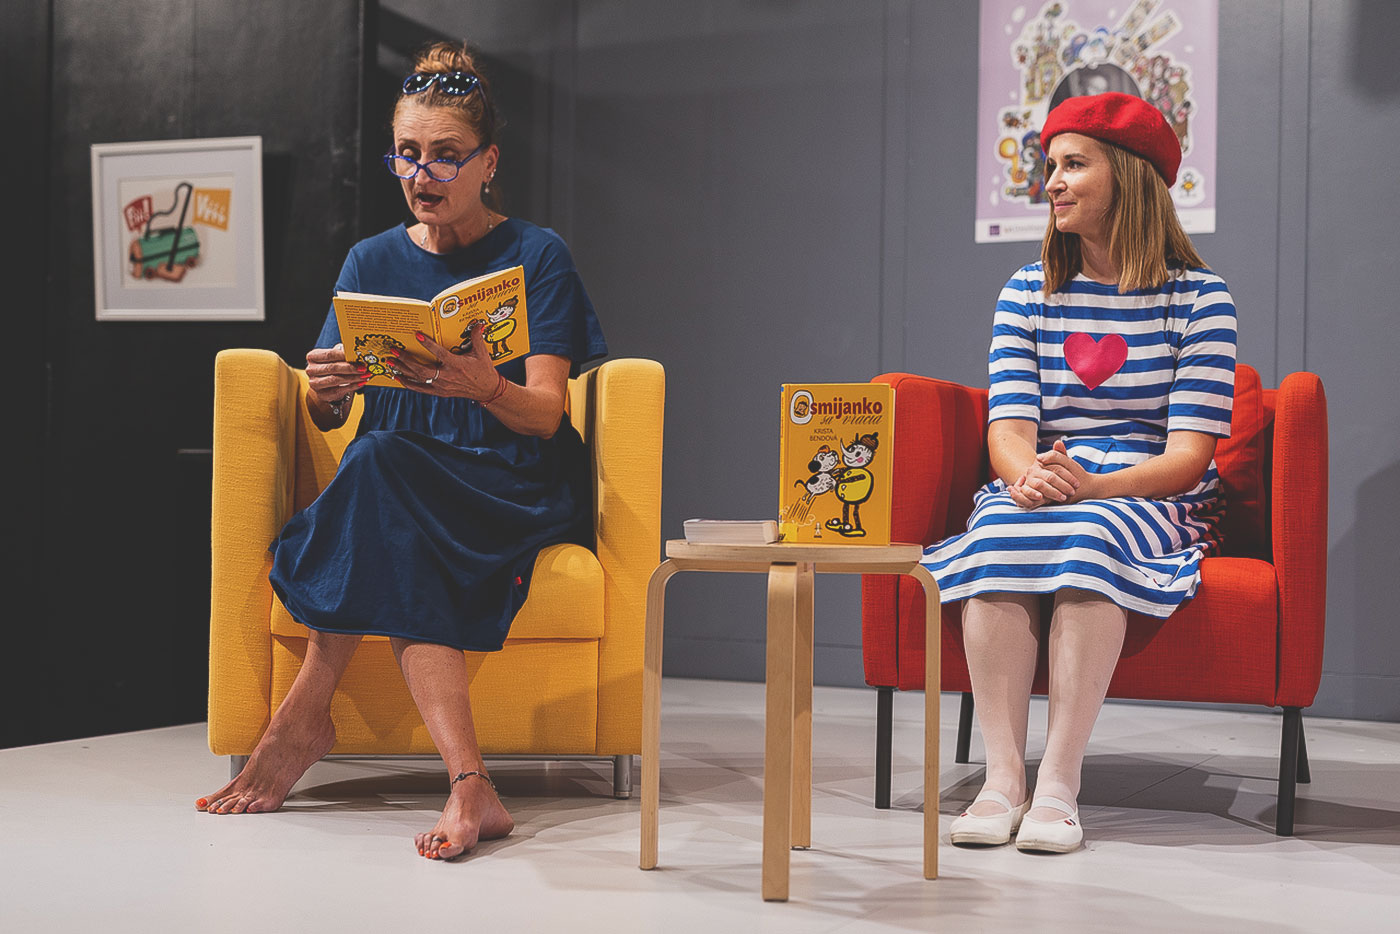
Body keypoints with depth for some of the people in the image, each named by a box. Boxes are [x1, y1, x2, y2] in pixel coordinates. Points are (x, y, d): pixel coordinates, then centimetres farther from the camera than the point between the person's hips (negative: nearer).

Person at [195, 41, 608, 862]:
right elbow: (325, 417, 5)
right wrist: (327, 389, -22)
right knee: (399, 557, -35)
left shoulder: (537, 256, 2)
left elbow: (544, 415, -9)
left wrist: (485, 388, -33)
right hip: (393, 491, 3)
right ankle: (469, 784, -38)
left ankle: (306, 715, -30)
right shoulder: (373, 261, 12)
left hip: (519, 492, -3)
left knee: (384, 463, -34)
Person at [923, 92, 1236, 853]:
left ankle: (1058, 786, -36)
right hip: (1039, 488, 3)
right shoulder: (1028, 292, 10)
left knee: (1089, 537, -37)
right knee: (998, 535, -32)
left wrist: (1091, 485, -26)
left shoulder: (1198, 297, 0)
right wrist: (1029, 475, -26)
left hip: (1149, 498, -2)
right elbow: (1008, 429, -1)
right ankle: (1002, 778, -33)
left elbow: (1189, 452, -9)